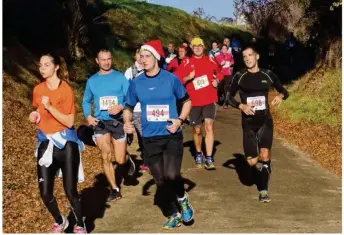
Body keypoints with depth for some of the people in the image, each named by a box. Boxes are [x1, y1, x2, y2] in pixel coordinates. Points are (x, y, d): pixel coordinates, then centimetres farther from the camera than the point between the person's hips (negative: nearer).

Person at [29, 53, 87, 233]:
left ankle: (80, 226, 23)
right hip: (45, 142, 5)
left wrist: (50, 107, -25)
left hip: (65, 142, -5)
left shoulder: (66, 89, -12)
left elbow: (69, 122, -17)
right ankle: (60, 222, 29)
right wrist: (35, 117, 0)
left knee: (70, 191, -1)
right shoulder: (37, 90, 4)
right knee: (45, 192, 2)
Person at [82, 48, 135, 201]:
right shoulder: (91, 80, 6)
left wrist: (121, 107, -25)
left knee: (120, 160, 1)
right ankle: (115, 189, 7)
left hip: (118, 121, -1)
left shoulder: (120, 77, -2)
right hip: (100, 122, 2)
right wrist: (88, 116, -3)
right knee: (106, 157, -7)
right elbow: (86, 101, 14)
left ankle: (128, 159, 39)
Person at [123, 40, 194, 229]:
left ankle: (183, 199, 16)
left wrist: (180, 120, -10)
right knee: (160, 180, 10)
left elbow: (186, 101, 6)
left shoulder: (171, 79, -6)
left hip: (172, 136, -3)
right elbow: (129, 107, 11)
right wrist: (127, 122, -10)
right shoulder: (136, 83, 0)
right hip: (150, 139, 3)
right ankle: (173, 215, 29)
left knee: (171, 175, -17)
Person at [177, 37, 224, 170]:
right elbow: (179, 80, -1)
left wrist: (217, 80, 0)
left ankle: (209, 158, -9)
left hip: (209, 99, 0)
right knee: (197, 130, 11)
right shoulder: (187, 63, 0)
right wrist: (188, 77, -20)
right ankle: (199, 155, 33)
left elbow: (220, 72, 19)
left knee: (209, 126, -13)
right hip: (194, 101, 0)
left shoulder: (210, 61, 4)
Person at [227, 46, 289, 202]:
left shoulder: (268, 75, 1)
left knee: (264, 154, -18)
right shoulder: (239, 76, -1)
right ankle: (262, 169, 38)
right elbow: (229, 97, 3)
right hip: (248, 123, 1)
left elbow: (284, 91, 11)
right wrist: (241, 106, -16)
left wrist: (280, 96, -13)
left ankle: (263, 190, -1)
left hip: (265, 121, 0)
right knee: (252, 161, 0)